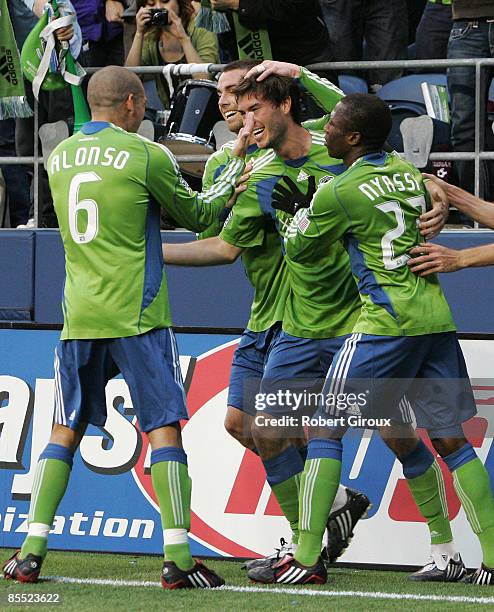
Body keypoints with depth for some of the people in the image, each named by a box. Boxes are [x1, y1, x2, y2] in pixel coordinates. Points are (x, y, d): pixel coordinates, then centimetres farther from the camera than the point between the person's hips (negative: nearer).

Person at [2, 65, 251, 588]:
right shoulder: (145, 155, -6)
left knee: (65, 430, 12)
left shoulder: (58, 158, 11)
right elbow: (198, 215, 6)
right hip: (135, 314, -5)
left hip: (78, 318, 5)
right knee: (164, 427, -2)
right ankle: (177, 558, -9)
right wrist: (236, 163, 22)